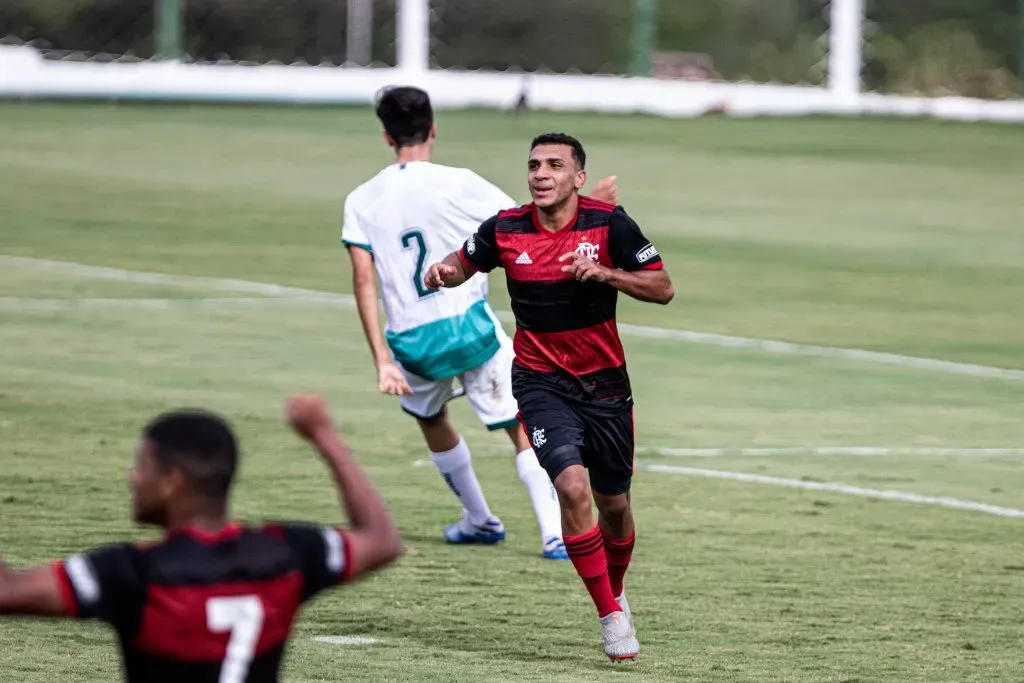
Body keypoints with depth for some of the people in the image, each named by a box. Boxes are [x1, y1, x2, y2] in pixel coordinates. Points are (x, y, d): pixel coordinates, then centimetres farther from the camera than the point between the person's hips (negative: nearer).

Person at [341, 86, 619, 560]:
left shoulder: (361, 201, 1)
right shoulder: (458, 185, -8)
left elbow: (363, 281, -5)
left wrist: (382, 361, -6)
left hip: (412, 343, 3)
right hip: (468, 327, -3)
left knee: (430, 419, 30)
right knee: (524, 428, 4)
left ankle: (479, 521, 37)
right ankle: (555, 534, -7)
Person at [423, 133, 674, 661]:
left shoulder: (609, 223, -9)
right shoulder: (505, 230, -4)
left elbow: (663, 288, -8)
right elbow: (464, 265, 14)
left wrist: (603, 273, -23)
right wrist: (443, 273, -9)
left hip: (604, 381, 1)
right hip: (541, 381, -1)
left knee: (614, 503, 11)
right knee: (573, 487, -22)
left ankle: (616, 593, 40)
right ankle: (610, 614, -12)